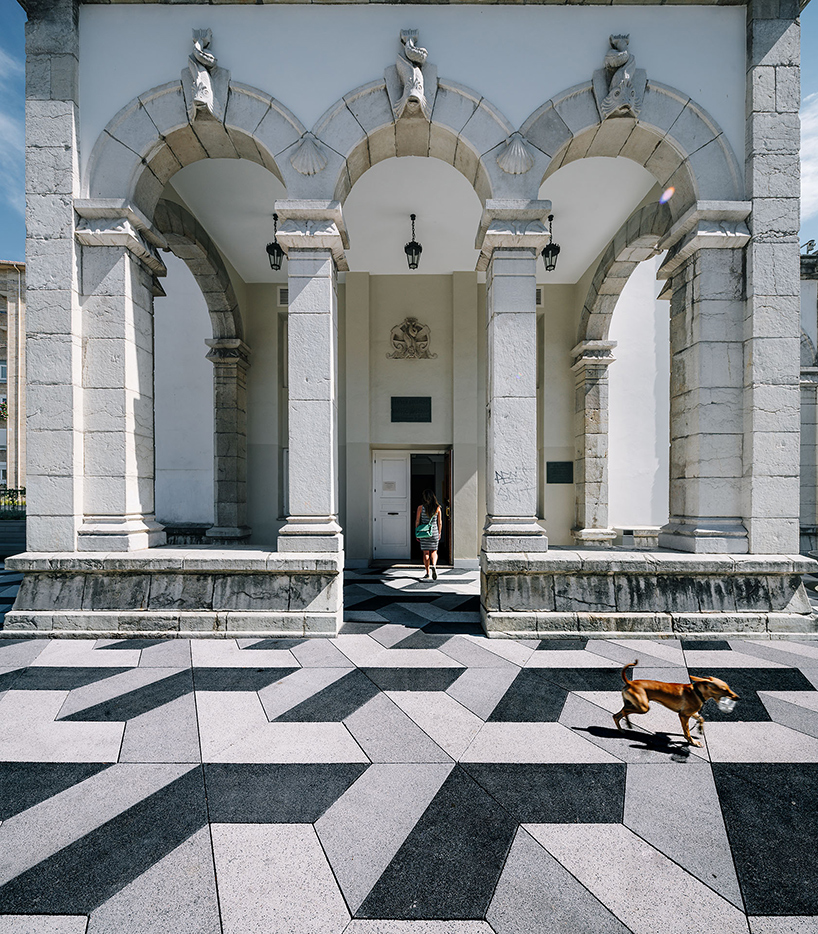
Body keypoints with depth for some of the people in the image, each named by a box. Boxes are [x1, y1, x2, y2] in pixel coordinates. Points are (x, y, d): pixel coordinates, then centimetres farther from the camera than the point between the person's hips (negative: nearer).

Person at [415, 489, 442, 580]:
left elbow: (417, 522, -3)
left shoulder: (420, 507, -6)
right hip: (434, 531, 1)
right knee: (434, 551, 13)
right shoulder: (437, 508, -2)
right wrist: (439, 533, 14)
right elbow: (440, 522, 3)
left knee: (426, 553, 7)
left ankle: (427, 572, 9)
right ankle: (434, 565, -13)